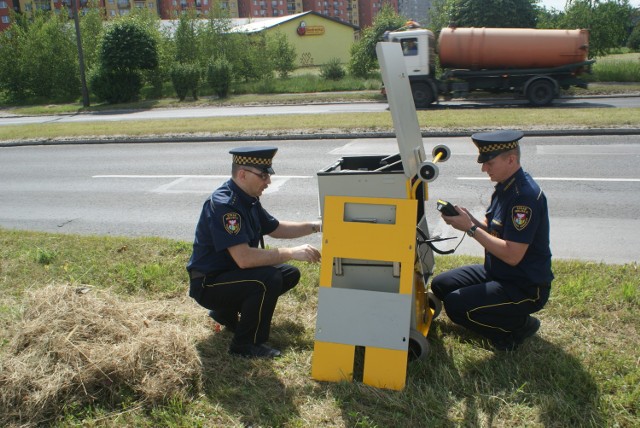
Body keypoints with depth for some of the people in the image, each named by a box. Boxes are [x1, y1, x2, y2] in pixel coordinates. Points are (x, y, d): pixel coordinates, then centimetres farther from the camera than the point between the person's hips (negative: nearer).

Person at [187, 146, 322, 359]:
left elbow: (276, 229, 16)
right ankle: (246, 344, -10)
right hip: (208, 285, -10)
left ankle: (228, 312, 16)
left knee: (290, 274, 7)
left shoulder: (248, 199, 4)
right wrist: (291, 253, -29)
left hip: (230, 272, 10)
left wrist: (315, 226, 3)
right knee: (269, 279, -30)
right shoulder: (222, 205, -27)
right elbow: (244, 258, -34)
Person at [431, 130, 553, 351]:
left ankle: (519, 325, -1)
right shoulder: (505, 186, 4)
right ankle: (506, 317, 14)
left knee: (456, 304, -25)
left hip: (526, 288, -10)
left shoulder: (525, 196, -26)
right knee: (440, 285, 8)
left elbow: (512, 255, -29)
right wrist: (468, 219, -11)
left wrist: (471, 229, -25)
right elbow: (492, 230, 9)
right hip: (497, 273, 10)